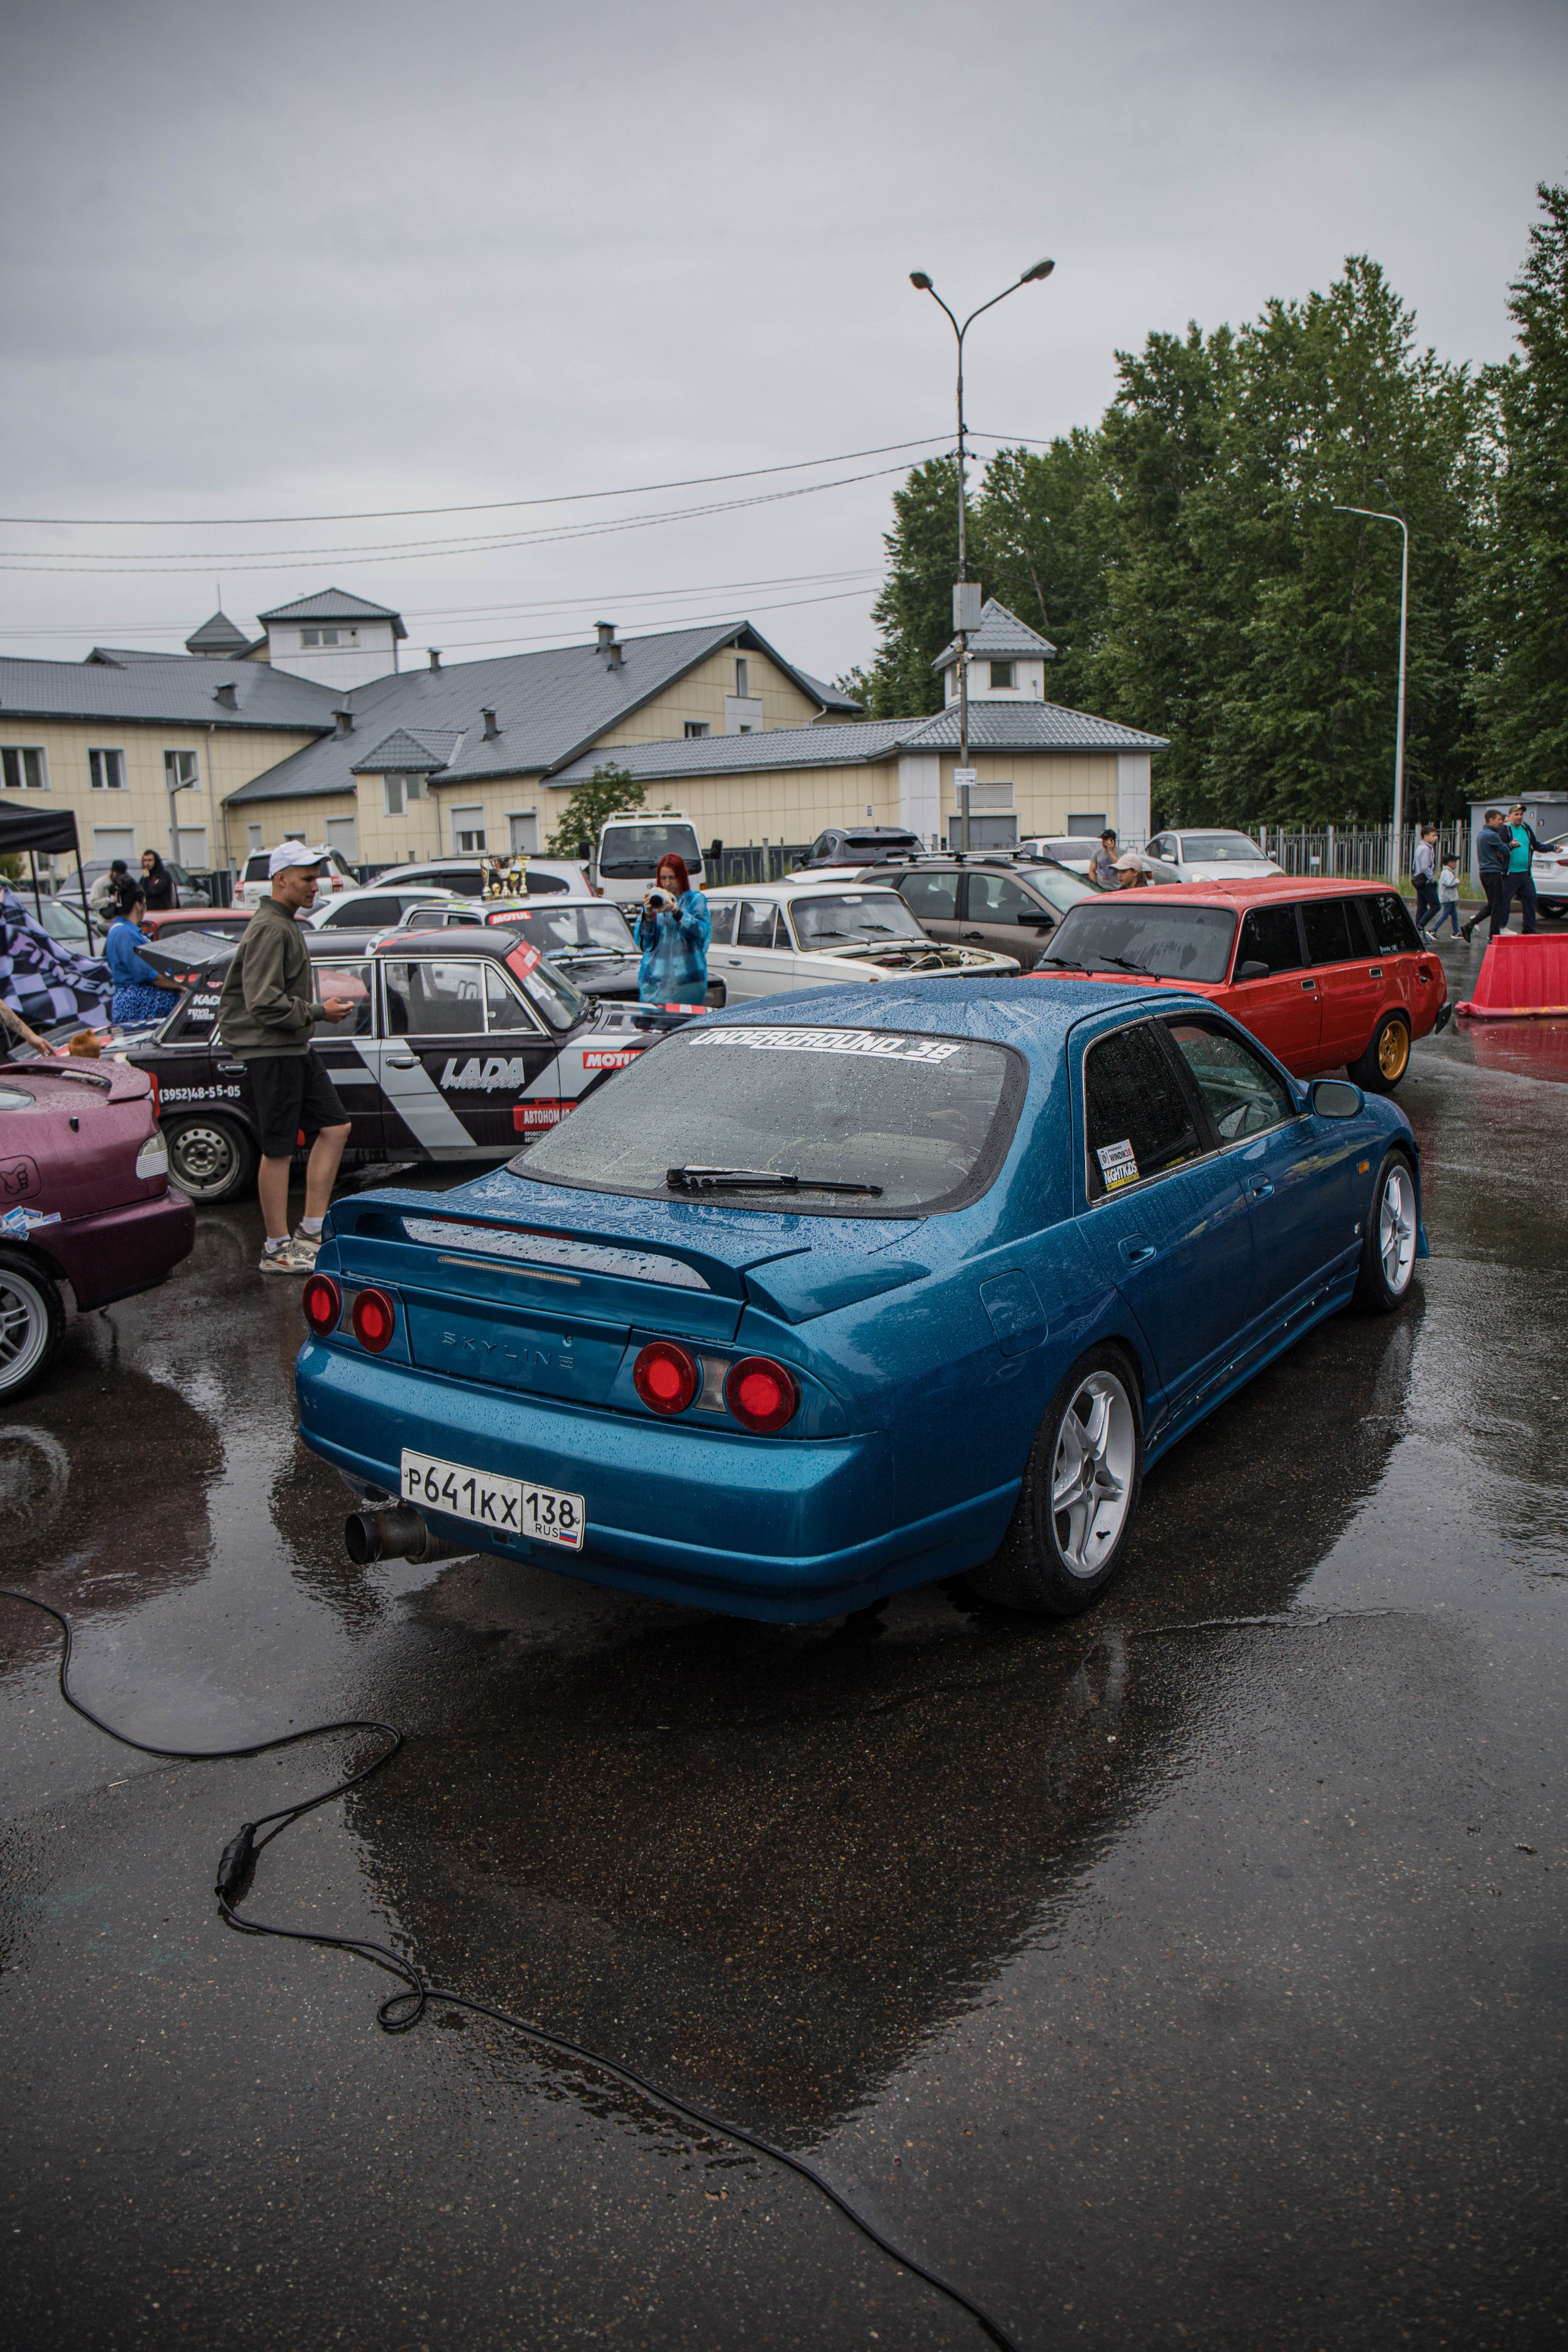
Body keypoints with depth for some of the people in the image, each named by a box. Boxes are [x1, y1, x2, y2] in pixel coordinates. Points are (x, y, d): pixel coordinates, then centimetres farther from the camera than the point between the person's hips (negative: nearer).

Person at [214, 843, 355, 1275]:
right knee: (279, 1150, -4)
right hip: (270, 1049, -10)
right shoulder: (270, 929, -16)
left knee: (334, 1127, 8)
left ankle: (309, 1232, 12)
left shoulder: (286, 925, 18)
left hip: (295, 1048, 10)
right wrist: (318, 1012, -15)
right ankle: (277, 1251, 5)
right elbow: (265, 1002, -23)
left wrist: (323, 1007, 13)